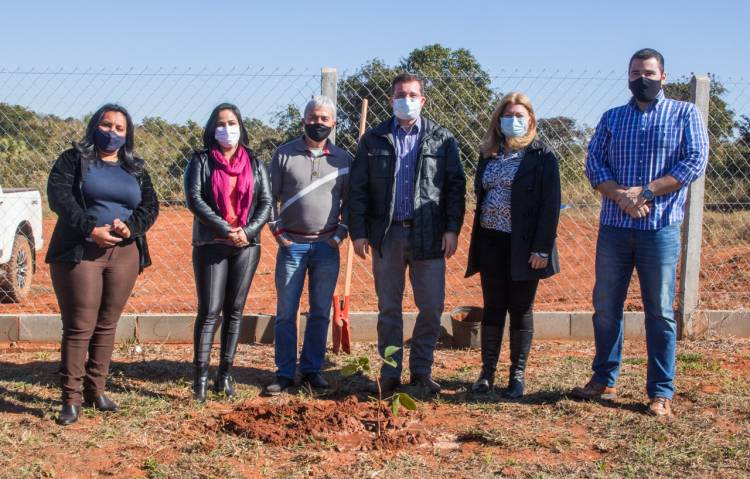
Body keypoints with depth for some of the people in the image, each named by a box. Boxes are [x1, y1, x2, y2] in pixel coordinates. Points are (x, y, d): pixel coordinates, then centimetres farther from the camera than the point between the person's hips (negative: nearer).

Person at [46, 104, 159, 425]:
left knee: (107, 326, 7)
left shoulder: (136, 169, 17)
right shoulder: (73, 159, 6)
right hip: (79, 252, -4)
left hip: (124, 254, 4)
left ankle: (95, 391, 16)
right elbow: (58, 196, -7)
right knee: (79, 327, -6)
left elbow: (150, 206, 9)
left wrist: (130, 226, -12)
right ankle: (71, 399, -1)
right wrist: (90, 229, -19)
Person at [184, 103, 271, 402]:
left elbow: (266, 202, 6)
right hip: (211, 245, -3)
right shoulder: (201, 161, 4)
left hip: (247, 246, 3)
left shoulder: (254, 164, 12)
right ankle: (200, 375, -3)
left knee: (235, 310, 5)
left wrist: (248, 231, -11)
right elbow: (194, 199, -8)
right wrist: (225, 229, -16)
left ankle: (226, 372, 12)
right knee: (210, 310, -7)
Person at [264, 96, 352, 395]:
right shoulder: (284, 154, 1)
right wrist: (277, 230, -3)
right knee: (286, 312, 2)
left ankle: (312, 369, 18)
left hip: (327, 246, 1)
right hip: (292, 244, -1)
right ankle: (285, 373, 11)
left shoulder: (343, 159, 5)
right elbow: (270, 195, 5)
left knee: (321, 312, 7)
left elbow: (350, 201, 11)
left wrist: (341, 232, 1)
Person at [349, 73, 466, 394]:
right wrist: (358, 231, -2)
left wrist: (452, 228, -5)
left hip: (428, 235, 0)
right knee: (388, 308, 8)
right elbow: (357, 188, 5)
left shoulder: (442, 139, 7)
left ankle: (421, 370, 17)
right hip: (387, 235, 1)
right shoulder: (373, 139, 8)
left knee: (431, 308, 2)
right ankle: (390, 373, 18)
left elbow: (456, 186, 4)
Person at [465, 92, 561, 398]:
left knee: (521, 311, 5)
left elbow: (550, 205, -9)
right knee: (492, 309, 9)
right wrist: (477, 241, 6)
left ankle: (517, 375, 15)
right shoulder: (488, 155, 11)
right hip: (491, 243, 4)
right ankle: (487, 372, 17)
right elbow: (480, 196, 13)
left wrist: (542, 248, -15)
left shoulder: (541, 157, -4)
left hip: (523, 246, -4)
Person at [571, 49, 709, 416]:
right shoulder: (611, 118, 13)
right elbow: (594, 164, 4)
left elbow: (695, 162, -6)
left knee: (660, 311, 2)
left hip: (660, 228, -3)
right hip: (613, 226, 3)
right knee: (605, 307, 9)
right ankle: (604, 380, 23)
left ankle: (661, 393, 10)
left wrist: (644, 192, -14)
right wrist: (621, 196, -14)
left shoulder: (685, 114, 5)